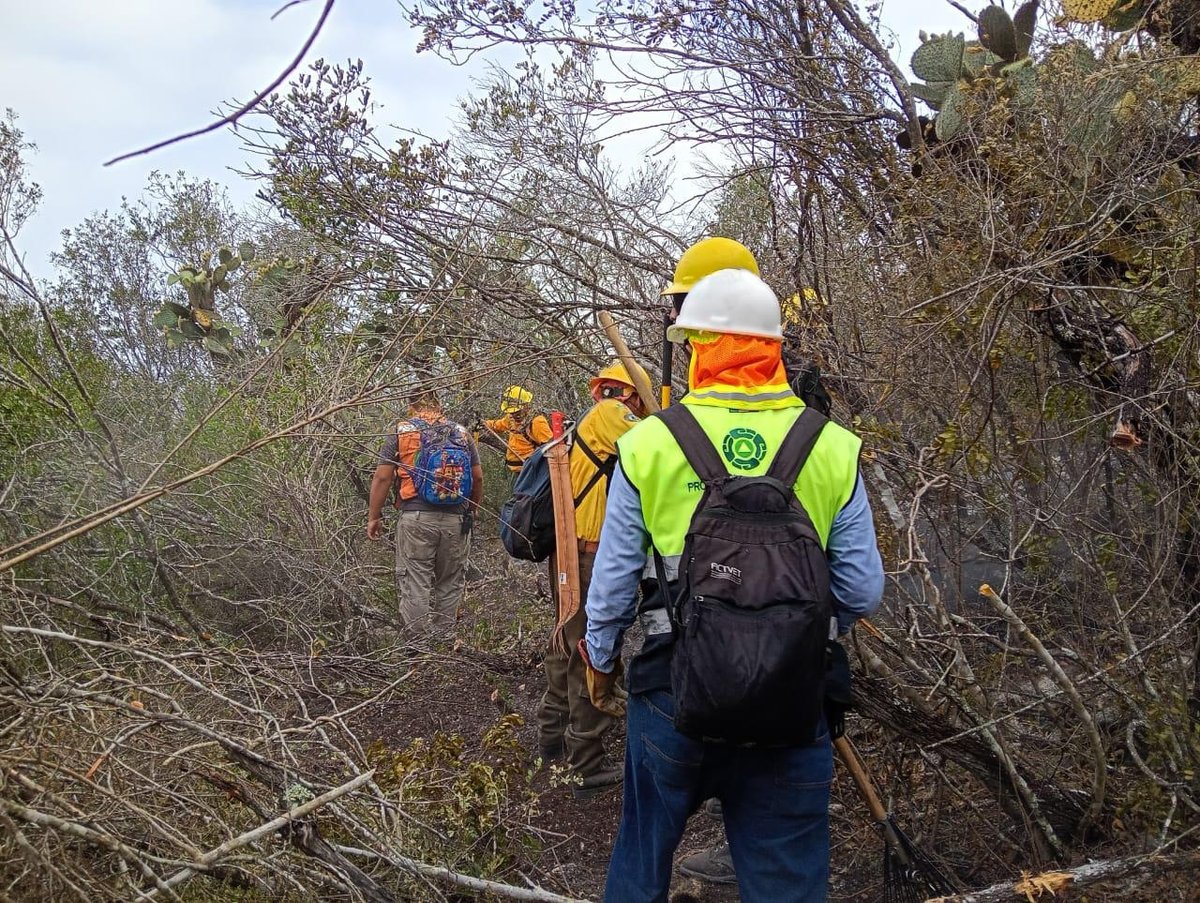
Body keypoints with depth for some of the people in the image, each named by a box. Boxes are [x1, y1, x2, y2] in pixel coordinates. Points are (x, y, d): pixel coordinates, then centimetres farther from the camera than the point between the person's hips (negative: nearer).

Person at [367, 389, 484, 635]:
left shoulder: (401, 431, 4)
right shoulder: (462, 433, 10)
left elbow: (382, 478, -1)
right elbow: (478, 478, 10)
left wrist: (374, 516, 7)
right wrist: (472, 511, 22)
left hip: (415, 517, -2)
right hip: (456, 520, 2)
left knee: (415, 586, 1)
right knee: (449, 585, 11)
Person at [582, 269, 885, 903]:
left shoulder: (646, 444, -7)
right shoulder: (833, 449, -4)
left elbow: (612, 580, 0)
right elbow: (862, 591, 0)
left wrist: (601, 660, 18)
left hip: (670, 690, 0)